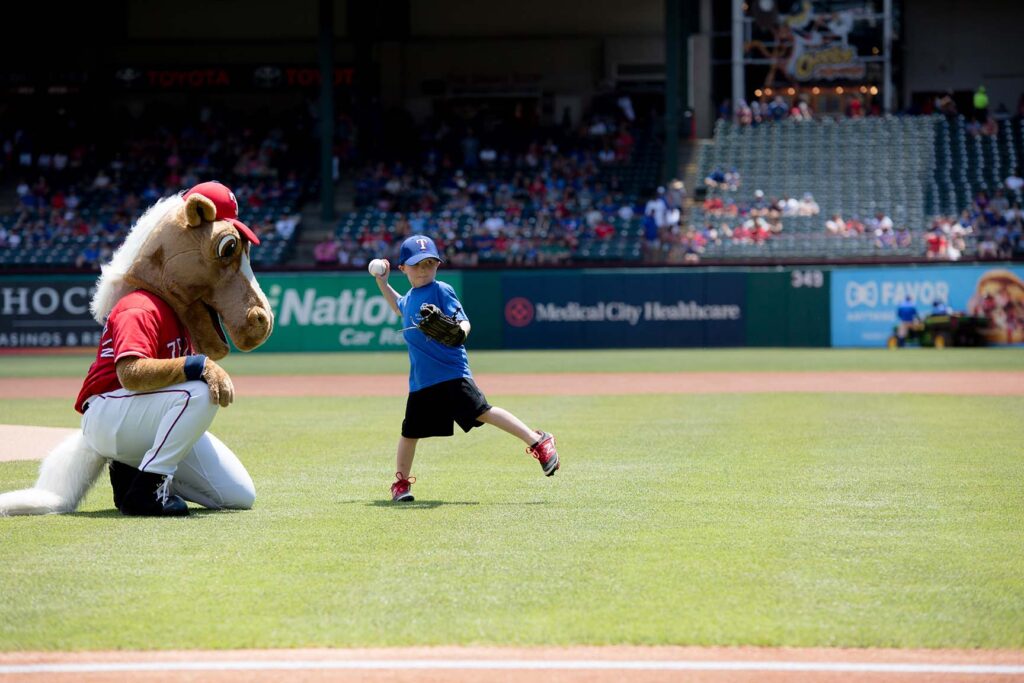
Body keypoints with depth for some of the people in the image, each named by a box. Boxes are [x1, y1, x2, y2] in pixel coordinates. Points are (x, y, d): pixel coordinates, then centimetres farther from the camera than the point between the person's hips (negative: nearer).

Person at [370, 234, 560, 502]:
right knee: (409, 432, 11)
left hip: (451, 372, -7)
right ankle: (401, 482, 28)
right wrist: (382, 284, 31)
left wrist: (459, 332, -36)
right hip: (420, 380, 7)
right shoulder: (410, 296, 16)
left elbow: (463, 321, -14)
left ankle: (538, 442, -12)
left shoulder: (441, 291, -5)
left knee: (482, 411, -17)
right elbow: (401, 308, 40)